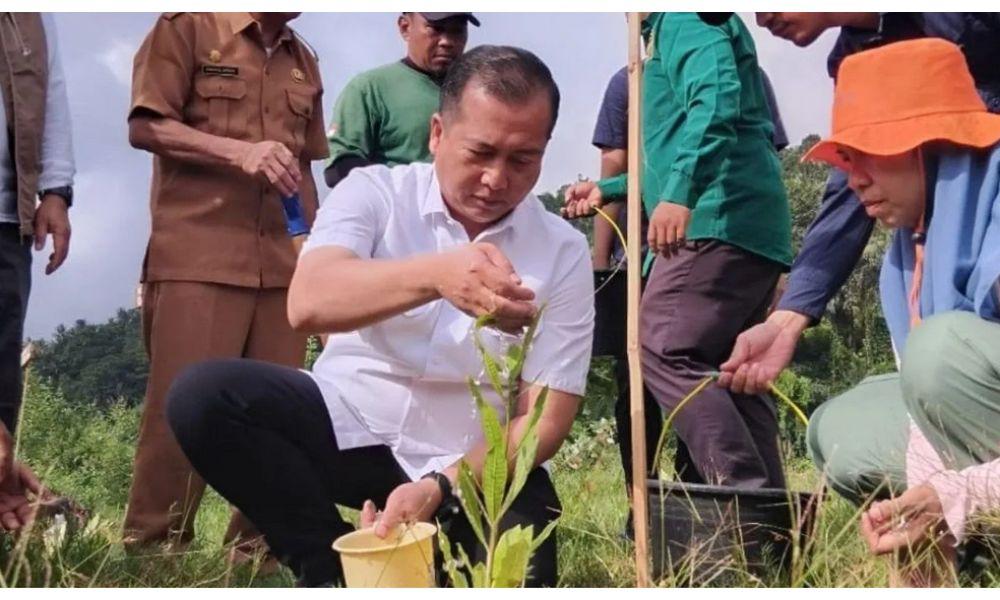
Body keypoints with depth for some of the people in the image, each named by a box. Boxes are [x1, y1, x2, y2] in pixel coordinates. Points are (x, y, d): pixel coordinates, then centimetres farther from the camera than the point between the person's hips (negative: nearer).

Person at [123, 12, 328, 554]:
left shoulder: (303, 62, 20)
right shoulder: (188, 26, 3)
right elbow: (145, 127, -6)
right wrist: (239, 151, -19)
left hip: (281, 265, 6)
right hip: (196, 258, -5)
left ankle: (258, 546, 13)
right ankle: (152, 549, 5)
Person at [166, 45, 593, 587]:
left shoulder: (564, 252, -6)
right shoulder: (375, 191, -7)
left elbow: (545, 417, -9)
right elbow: (308, 303, -27)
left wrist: (439, 489, -26)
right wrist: (435, 274, -46)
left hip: (474, 462, 0)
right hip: (348, 425, 1)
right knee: (203, 396, -22)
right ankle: (332, 570, -7)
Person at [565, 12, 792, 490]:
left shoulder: (683, 19, 0)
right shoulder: (673, 30, 30)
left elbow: (716, 98, -22)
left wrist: (679, 194, -32)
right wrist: (607, 190, 41)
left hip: (719, 220, -10)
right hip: (750, 227, 10)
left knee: (662, 350, -16)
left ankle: (743, 495, -21)